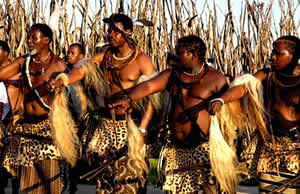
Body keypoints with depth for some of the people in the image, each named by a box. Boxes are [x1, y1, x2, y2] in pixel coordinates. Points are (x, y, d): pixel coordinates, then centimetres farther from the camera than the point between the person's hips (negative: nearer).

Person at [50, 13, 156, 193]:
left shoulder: (142, 60, -10)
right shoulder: (106, 54, 6)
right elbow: (83, 70, -3)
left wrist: (142, 130, -21)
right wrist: (63, 81, -24)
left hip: (129, 125, -5)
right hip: (105, 124, 5)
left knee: (128, 177, -4)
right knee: (105, 174, 10)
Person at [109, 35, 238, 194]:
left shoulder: (216, 78, 0)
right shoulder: (172, 75, 11)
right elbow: (148, 86, -2)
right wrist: (129, 99, -19)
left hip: (204, 145, -4)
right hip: (178, 149, 5)